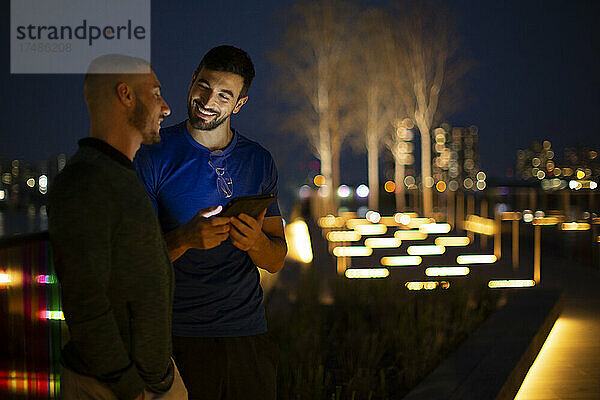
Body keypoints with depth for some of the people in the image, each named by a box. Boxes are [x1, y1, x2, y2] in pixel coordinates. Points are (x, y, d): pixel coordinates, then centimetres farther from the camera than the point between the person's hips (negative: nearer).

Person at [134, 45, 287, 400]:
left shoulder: (259, 161, 8)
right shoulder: (155, 155, -3)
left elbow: (277, 261, 9)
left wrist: (256, 242, -14)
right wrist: (186, 238, -24)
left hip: (248, 335, 3)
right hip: (180, 339, -3)